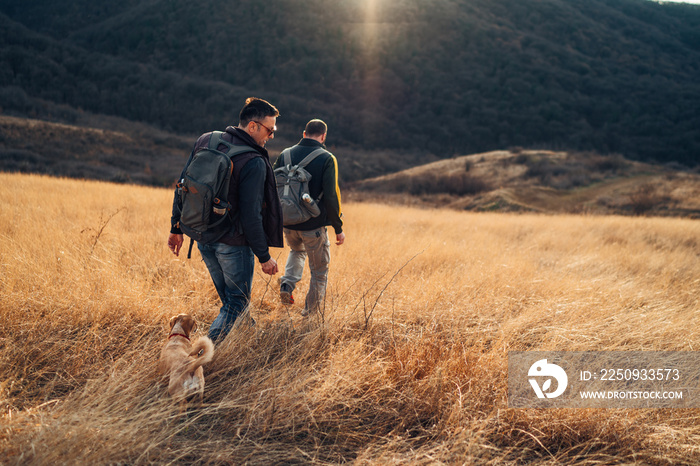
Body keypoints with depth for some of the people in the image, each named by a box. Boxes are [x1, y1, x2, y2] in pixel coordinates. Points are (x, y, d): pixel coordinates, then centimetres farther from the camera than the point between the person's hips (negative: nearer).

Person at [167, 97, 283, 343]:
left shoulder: (205, 141, 2)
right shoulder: (254, 163, -20)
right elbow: (250, 215, -22)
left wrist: (177, 228, 15)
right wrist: (264, 256, -13)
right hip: (233, 244, -7)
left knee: (230, 296, 24)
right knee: (237, 301, 9)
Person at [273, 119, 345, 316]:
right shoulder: (327, 159, -9)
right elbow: (331, 196, -15)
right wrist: (338, 228, -7)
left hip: (288, 224, 5)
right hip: (313, 226, -4)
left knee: (297, 251, 35)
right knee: (319, 272, 13)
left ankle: (287, 284, 13)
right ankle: (311, 314, 19)